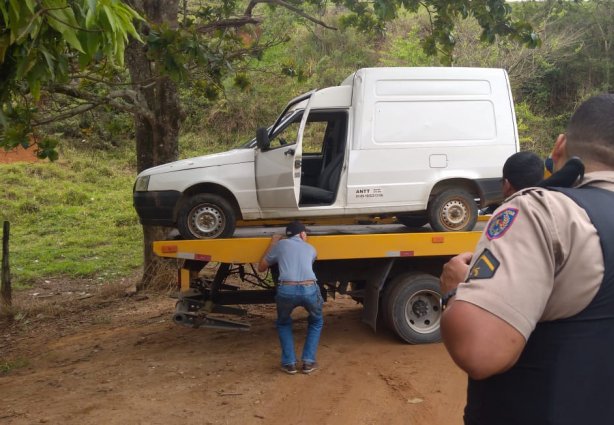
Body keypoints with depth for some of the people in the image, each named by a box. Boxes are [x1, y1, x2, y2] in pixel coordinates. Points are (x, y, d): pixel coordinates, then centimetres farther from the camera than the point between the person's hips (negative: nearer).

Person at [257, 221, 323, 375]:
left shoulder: (281, 244, 21)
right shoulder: (310, 249, 27)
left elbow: (261, 267, 29)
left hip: (286, 290, -1)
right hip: (309, 289, 1)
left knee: (283, 324, 30)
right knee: (316, 322, 31)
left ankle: (289, 363, 19)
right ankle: (308, 362, 20)